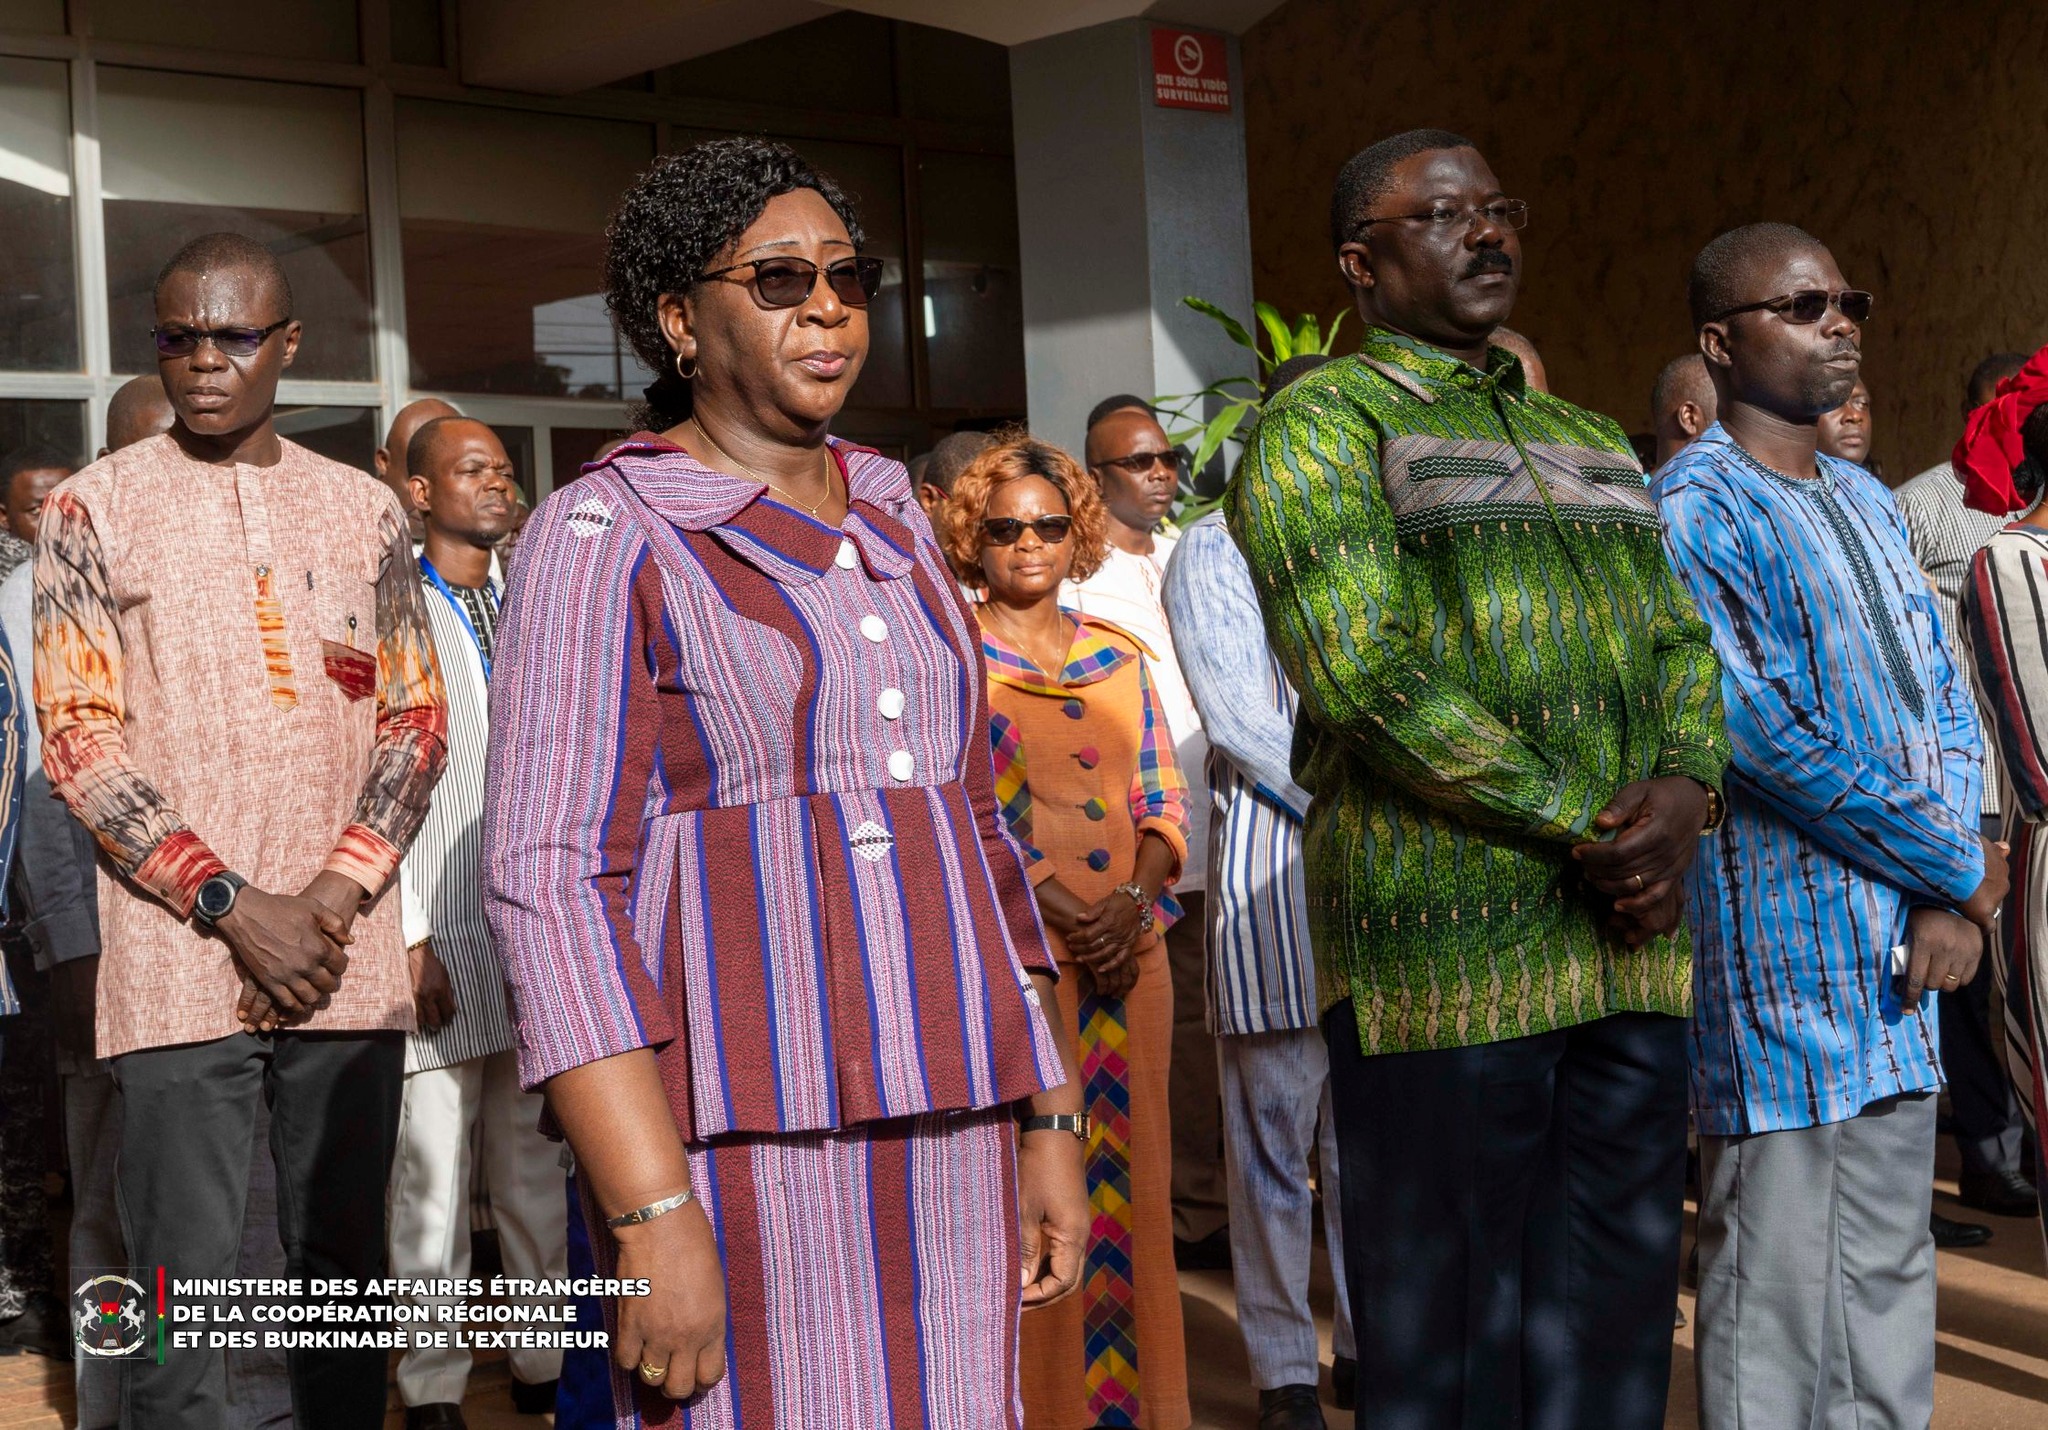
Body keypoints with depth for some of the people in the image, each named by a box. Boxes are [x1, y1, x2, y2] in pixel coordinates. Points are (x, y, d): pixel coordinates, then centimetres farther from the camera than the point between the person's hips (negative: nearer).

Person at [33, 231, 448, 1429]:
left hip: (347, 959, 3)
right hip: (179, 963, -2)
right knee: (186, 1277, -3)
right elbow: (79, 739, -2)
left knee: (347, 1264, 8)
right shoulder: (97, 507, 4)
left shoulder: (365, 510, 12)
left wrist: (335, 897, -5)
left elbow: (417, 715, 10)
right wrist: (236, 907, -11)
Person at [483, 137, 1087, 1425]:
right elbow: (549, 878, -11)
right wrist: (650, 1212, -18)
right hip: (738, 1137, -5)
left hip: (949, 1126, 6)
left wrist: (1049, 1122, 13)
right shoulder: (607, 537, -3)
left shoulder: (893, 526, 16)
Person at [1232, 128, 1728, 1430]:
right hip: (1444, 934, -6)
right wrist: (1591, 831, -14)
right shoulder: (1320, 427, -1)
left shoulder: (1592, 443, 23)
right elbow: (1365, 677, -14)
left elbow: (1682, 644, 16)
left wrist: (1685, 791, -6)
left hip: (1632, 934, 7)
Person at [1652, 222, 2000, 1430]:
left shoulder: (1871, 504, 16)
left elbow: (1945, 697, 14)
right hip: (1783, 960, -8)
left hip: (1900, 963, 8)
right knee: (1777, 1282, -2)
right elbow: (1759, 733, -19)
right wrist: (1963, 866, -10)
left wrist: (1952, 897, -3)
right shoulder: (1695, 509, -11)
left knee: (1890, 1273, 15)